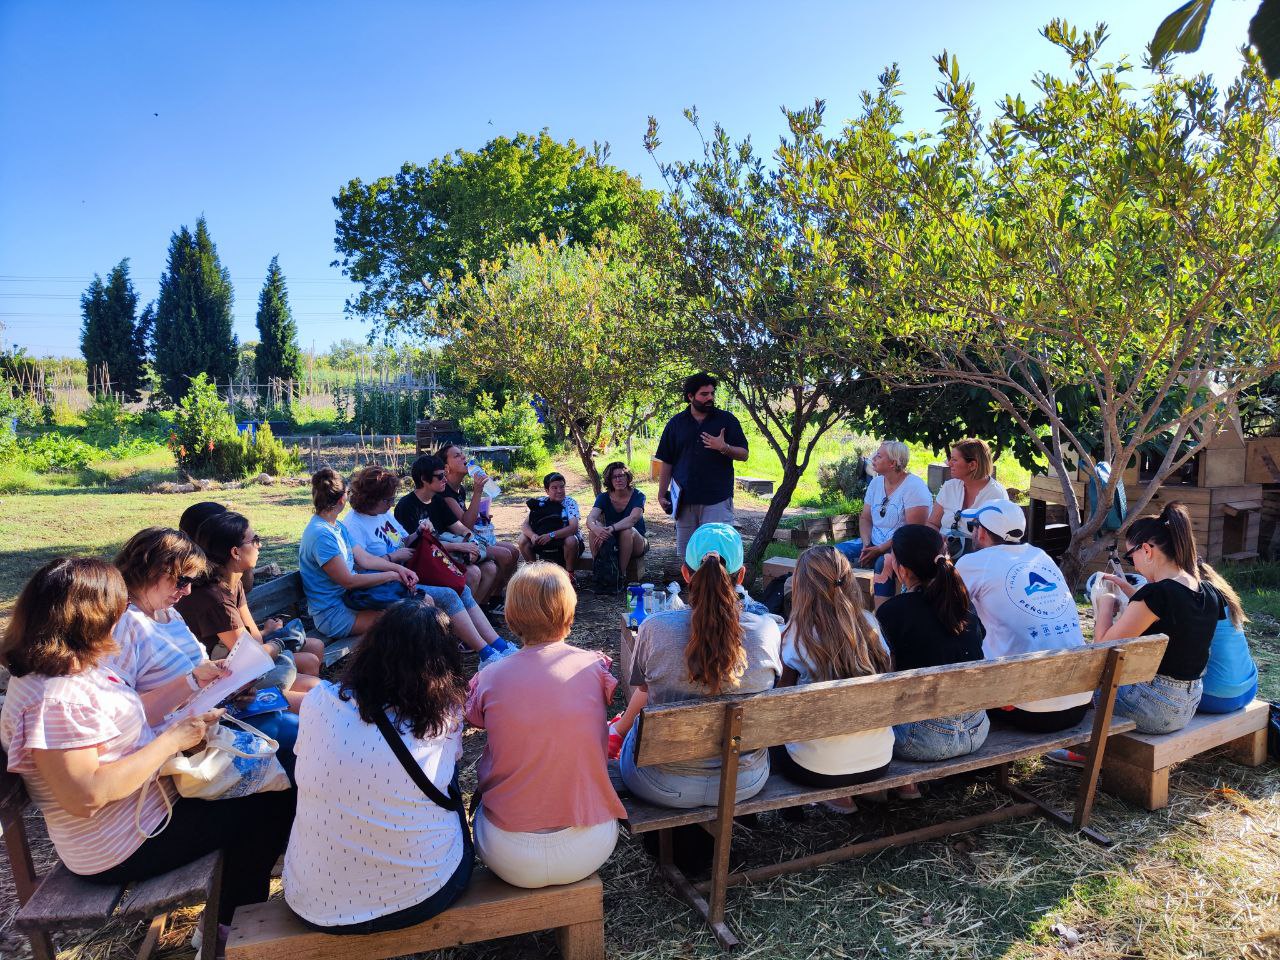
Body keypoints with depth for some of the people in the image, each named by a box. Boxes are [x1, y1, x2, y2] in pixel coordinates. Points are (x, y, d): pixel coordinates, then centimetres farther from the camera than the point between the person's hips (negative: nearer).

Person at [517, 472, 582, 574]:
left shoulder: (570, 502, -12)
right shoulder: (541, 502, -3)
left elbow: (574, 527, -27)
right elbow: (524, 525, -8)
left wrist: (551, 535, -38)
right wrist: (532, 535, -32)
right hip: (543, 541, 3)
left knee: (571, 540, -35)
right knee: (523, 539, -17)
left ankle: (569, 574, -14)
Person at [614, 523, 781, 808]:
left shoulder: (654, 629, -21)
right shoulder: (767, 629, -16)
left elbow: (644, 690, -2)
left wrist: (619, 728, 23)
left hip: (662, 789, -2)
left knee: (634, 728, 29)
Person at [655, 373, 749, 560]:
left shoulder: (727, 420, 4)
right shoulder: (676, 423, 8)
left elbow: (743, 454, 1)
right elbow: (667, 462, 11)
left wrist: (724, 448, -19)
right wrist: (662, 494, 7)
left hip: (717, 498, -2)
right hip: (685, 499, 2)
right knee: (686, 553, 8)